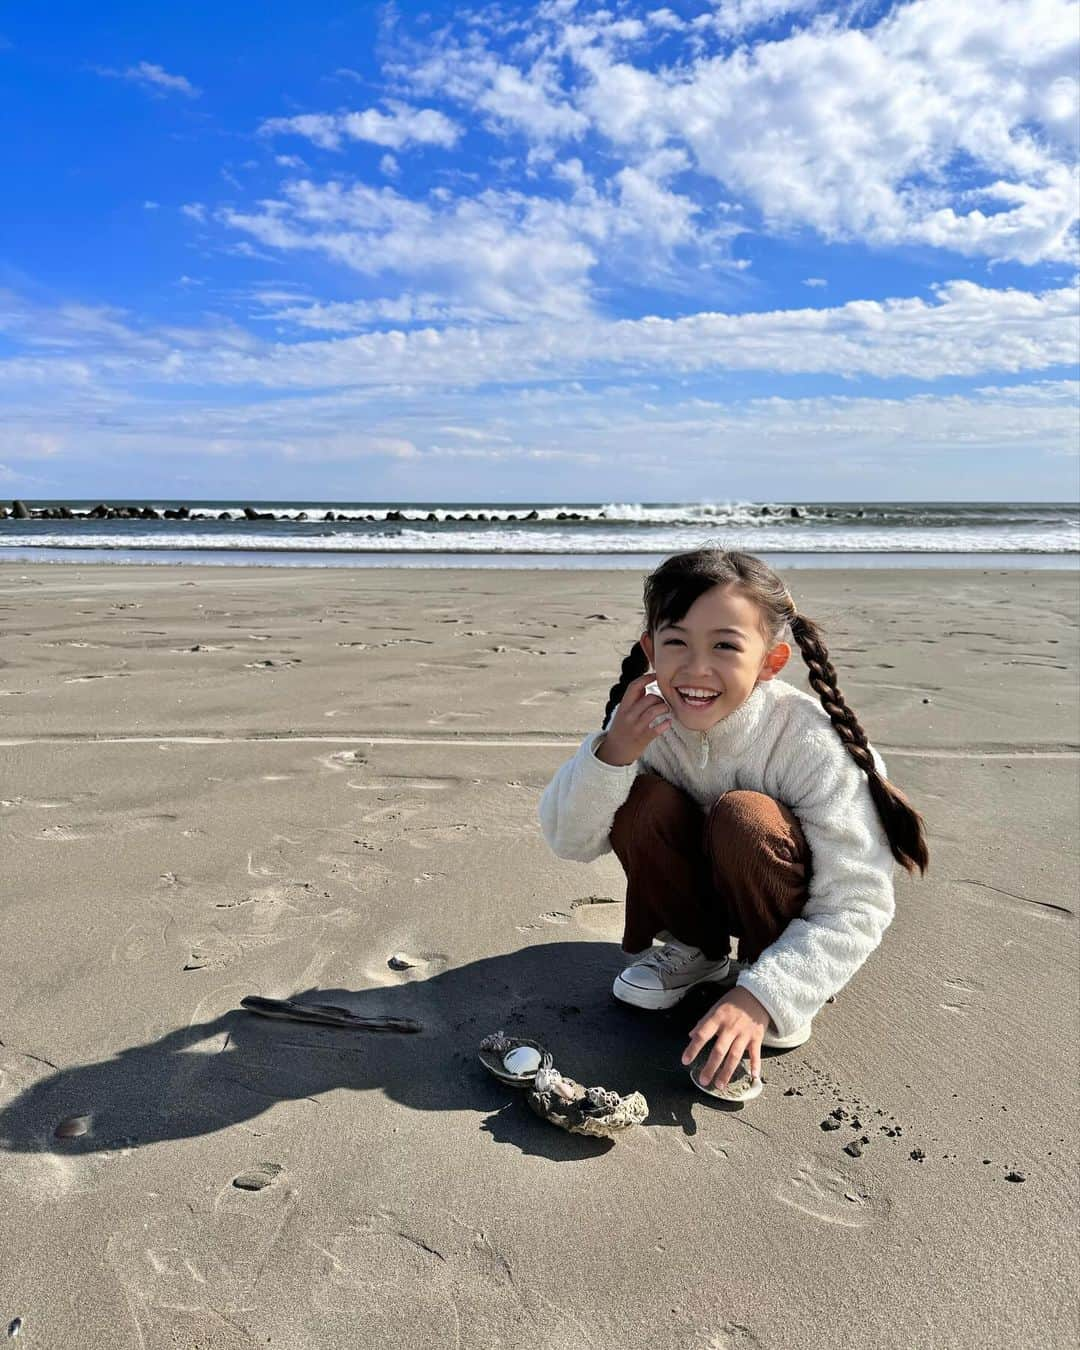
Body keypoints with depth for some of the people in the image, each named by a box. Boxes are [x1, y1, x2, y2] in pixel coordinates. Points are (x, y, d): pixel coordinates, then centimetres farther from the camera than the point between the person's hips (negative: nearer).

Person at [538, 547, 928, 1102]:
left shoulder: (811, 741, -31)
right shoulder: (645, 719, -20)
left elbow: (858, 904, -28)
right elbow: (569, 840, -16)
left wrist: (762, 998, -37)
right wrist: (610, 755, -35)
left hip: (797, 908, -3)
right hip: (709, 888, 4)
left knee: (743, 815, -33)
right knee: (644, 801, -25)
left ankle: (777, 996, -8)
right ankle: (695, 950, 4)